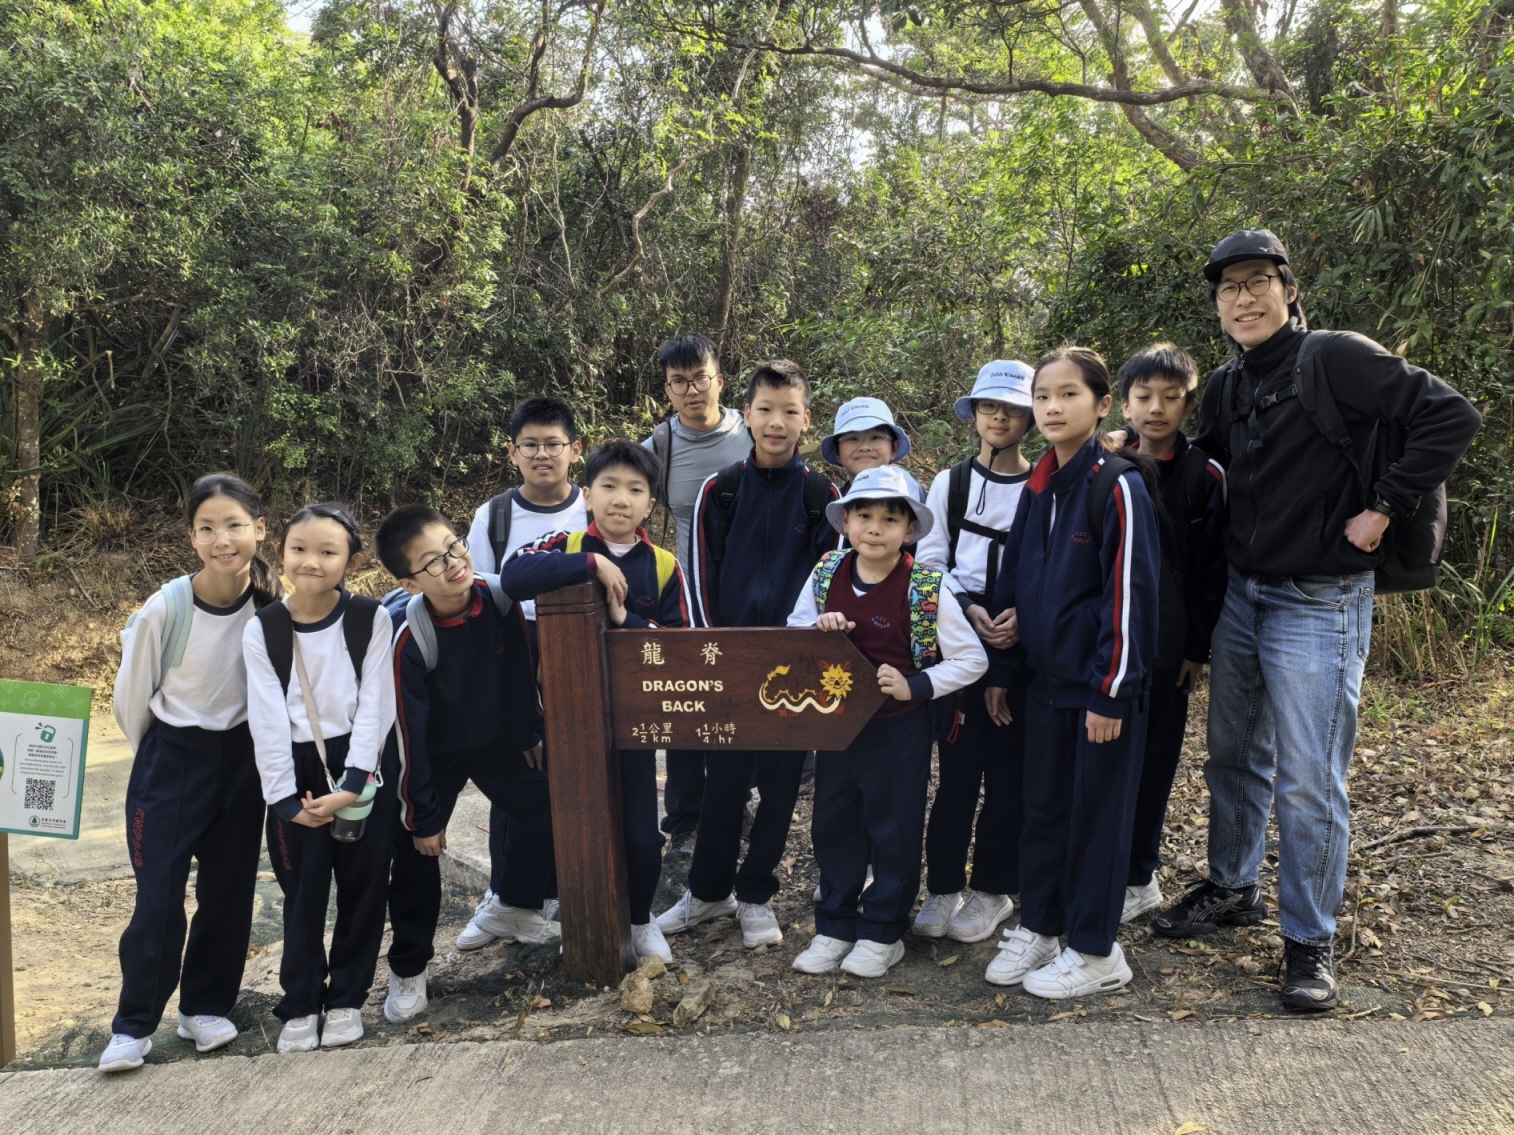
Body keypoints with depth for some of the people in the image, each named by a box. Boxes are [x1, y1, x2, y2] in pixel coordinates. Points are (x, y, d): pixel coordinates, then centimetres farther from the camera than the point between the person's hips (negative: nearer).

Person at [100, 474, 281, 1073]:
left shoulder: (272, 606, -12)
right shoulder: (166, 608, -19)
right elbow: (132, 695, -4)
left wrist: (245, 750, 8)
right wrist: (158, 755, 8)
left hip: (241, 759, 3)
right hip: (171, 760, -3)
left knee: (229, 889, 10)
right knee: (159, 895, -1)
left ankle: (205, 1006, 26)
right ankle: (133, 1024, 14)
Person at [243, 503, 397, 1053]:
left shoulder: (371, 619, -6)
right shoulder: (262, 630, -4)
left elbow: (374, 705, -8)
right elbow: (267, 720, -4)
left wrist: (351, 785, -14)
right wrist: (284, 796, -9)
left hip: (362, 767, 0)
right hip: (297, 770, 0)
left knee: (363, 883, 5)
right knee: (303, 889, 6)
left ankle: (346, 998, 22)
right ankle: (300, 1004, 21)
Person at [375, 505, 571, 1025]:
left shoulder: (499, 599, -22)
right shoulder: (407, 636, -33)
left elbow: (522, 671, -3)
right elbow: (408, 729, -25)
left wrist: (530, 735, 8)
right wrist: (421, 816, -18)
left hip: (497, 741, 4)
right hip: (434, 754, -4)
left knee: (540, 811, 8)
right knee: (416, 857, -3)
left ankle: (512, 908, 34)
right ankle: (409, 968, 18)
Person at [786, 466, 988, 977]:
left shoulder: (928, 588, -13)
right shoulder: (826, 574, -2)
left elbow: (972, 659, -8)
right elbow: (791, 633, 9)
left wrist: (916, 686, -19)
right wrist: (818, 628, -13)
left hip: (900, 728, -4)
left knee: (894, 829, 8)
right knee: (833, 825, 13)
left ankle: (882, 932, 24)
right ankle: (834, 927, 28)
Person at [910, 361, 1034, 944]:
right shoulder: (949, 482, 8)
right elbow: (929, 560, 5)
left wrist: (1024, 617, -15)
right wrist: (967, 608, -9)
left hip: (1020, 642, -1)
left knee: (1008, 765, 2)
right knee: (956, 763, 1)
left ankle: (992, 890, 15)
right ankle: (942, 886, 11)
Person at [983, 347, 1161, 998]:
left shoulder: (1118, 486, -13)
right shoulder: (1037, 489, 8)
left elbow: (1130, 594, -17)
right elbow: (1012, 583, 14)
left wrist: (1113, 692, -18)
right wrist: (999, 671, 13)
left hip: (1102, 688, -6)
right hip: (1045, 681, 7)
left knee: (1097, 812, 5)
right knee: (1042, 806, 15)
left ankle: (1095, 953, 18)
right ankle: (1037, 929, 30)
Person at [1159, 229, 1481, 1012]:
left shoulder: (1334, 359, -14)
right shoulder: (1227, 387, 8)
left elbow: (1450, 417, -18)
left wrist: (1383, 509, -17)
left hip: (1319, 603, -7)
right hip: (1242, 595, 7)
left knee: (1307, 782, -2)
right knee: (1234, 758, 18)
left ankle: (1310, 941, 13)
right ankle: (1232, 889, 37)